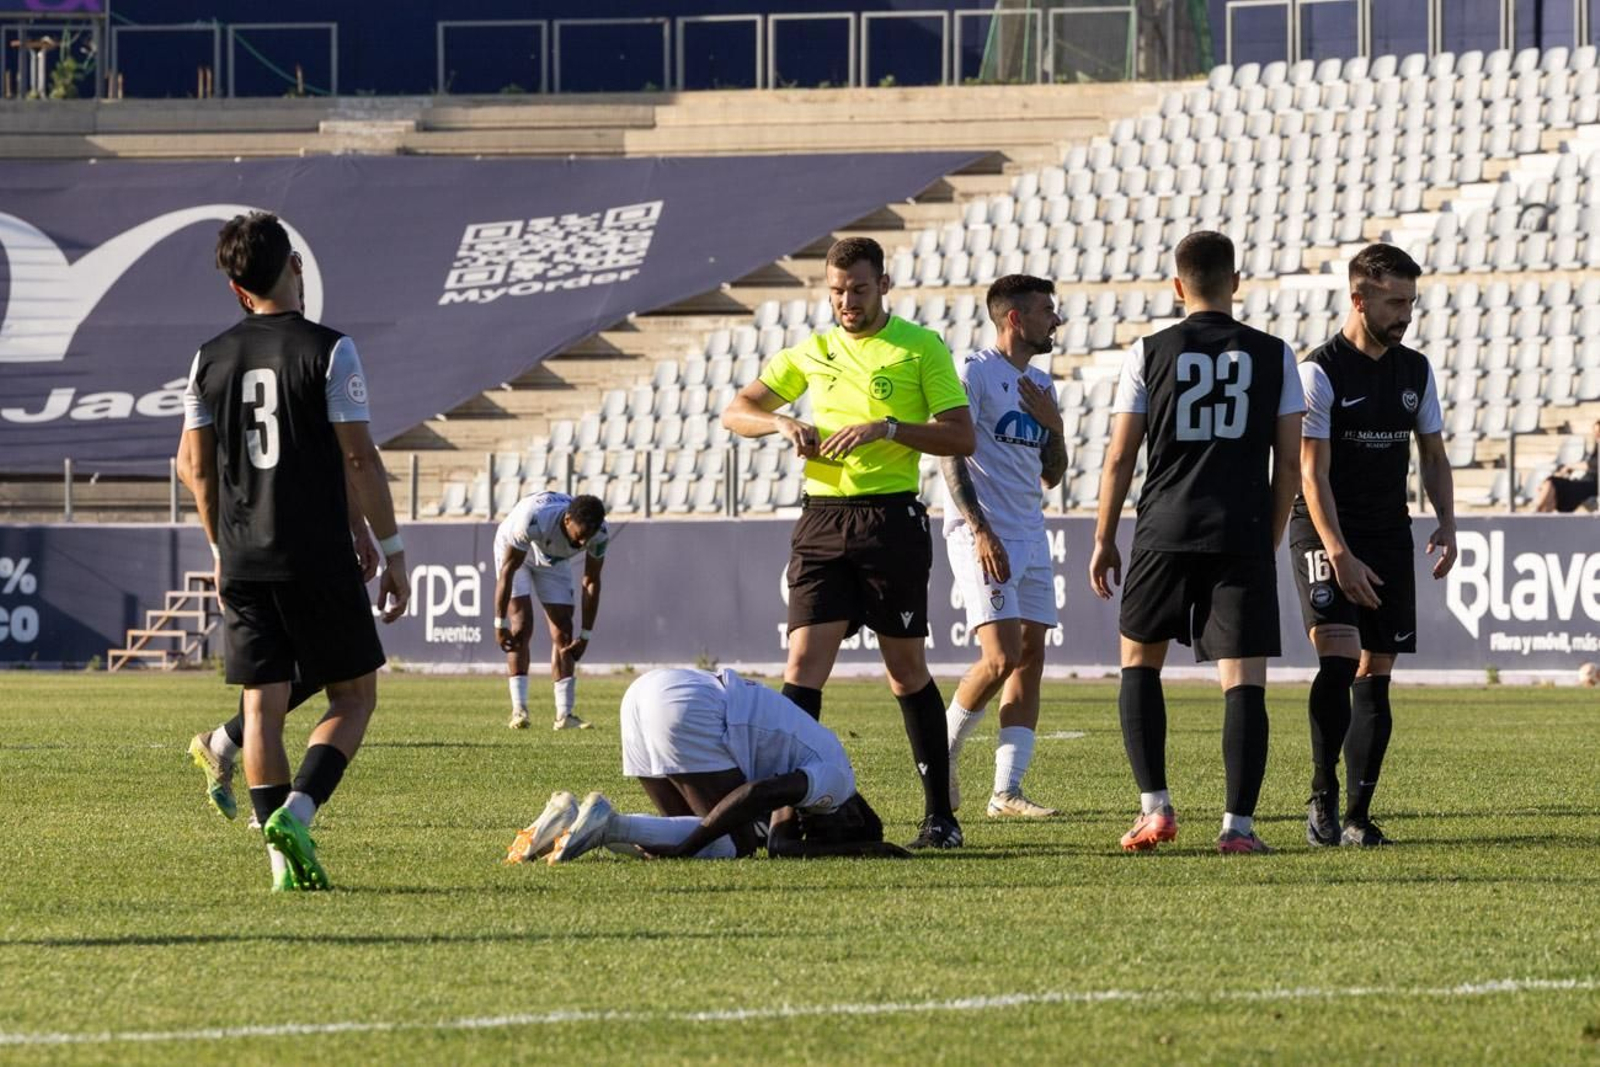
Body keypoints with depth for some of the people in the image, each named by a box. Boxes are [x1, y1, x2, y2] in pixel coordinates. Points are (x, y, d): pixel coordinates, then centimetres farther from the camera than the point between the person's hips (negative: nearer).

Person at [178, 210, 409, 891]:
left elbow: (194, 464, 10)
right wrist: (393, 550, -1)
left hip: (242, 561, 4)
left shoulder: (211, 359, 6)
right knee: (353, 697, 8)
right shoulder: (328, 351, -8)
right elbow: (359, 458, -9)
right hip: (319, 561, -4)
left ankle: (286, 860, 2)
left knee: (263, 706, 7)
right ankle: (296, 813, -13)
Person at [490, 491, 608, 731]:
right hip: (514, 551, -4)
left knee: (563, 633, -3)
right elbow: (507, 570, -32)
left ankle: (564, 714, -3)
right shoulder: (533, 519, -44)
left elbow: (591, 582, -14)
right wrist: (500, 623, -28)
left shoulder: (599, 533, -30)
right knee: (521, 625, -18)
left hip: (553, 558, 4)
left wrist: (586, 635, -11)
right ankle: (519, 709, -19)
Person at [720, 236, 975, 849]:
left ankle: (940, 814, 13)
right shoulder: (810, 354, 13)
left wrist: (886, 429, -17)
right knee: (804, 661, -7)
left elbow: (961, 437, -5)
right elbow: (736, 413, 18)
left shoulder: (920, 349, 0)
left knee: (906, 671, 3)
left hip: (892, 518, -3)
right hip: (823, 518, 3)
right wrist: (781, 422, -4)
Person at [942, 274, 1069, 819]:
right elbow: (951, 456, -12)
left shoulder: (1040, 385, 17)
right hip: (982, 536, -8)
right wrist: (981, 530, -19)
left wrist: (1053, 426, 2)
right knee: (1002, 656, -16)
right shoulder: (975, 374, -6)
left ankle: (1007, 790, 2)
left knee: (1031, 657, 1)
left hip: (1030, 536, 8)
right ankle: (943, 751, 5)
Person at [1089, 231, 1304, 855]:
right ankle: (1238, 823, -8)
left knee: (1139, 659, 18)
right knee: (1243, 680, 0)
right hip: (1243, 535, 0)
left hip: (1164, 533, 0)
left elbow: (1119, 458, 3)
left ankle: (1154, 806, 9)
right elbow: (1290, 461, 6)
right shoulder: (1273, 356, 6)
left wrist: (1103, 540, 13)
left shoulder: (1149, 353, 3)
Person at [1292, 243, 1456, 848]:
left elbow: (1432, 455, 17)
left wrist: (1446, 525, 0)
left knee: (1375, 675, 4)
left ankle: (1358, 815, 7)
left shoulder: (1415, 371, 8)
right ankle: (1323, 796, -9)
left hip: (1390, 537, 6)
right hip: (1326, 533, -6)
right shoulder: (1320, 372, -11)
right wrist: (1340, 554, -22)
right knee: (1338, 658, -20)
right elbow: (1313, 474, -14)